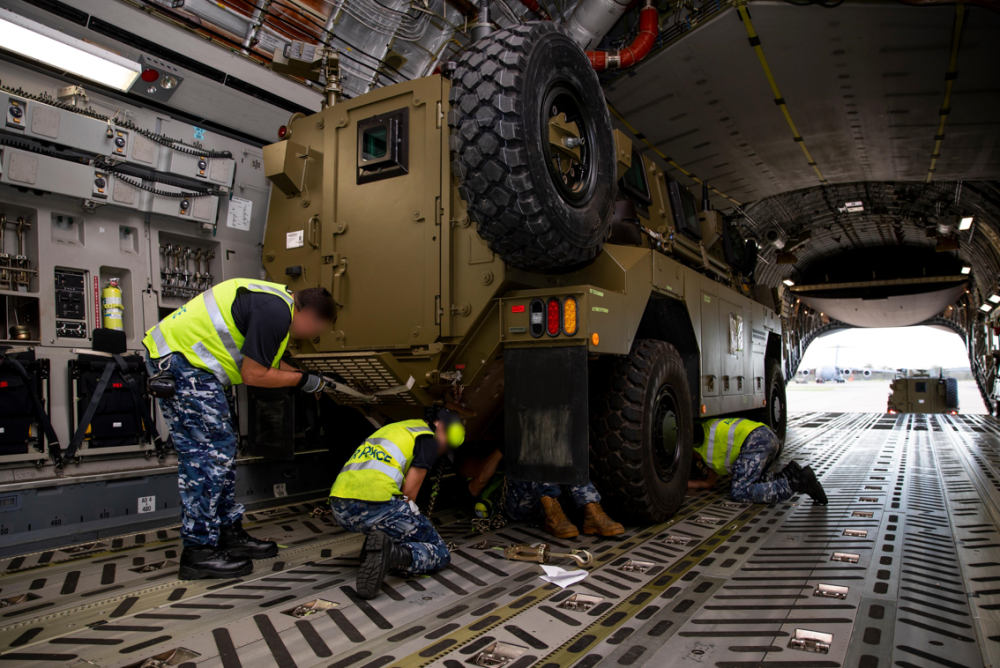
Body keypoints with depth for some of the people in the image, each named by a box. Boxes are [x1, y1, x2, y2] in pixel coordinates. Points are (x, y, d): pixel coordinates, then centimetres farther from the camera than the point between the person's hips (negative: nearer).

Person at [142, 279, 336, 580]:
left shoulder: (277, 300, 13)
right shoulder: (275, 312, -19)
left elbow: (263, 360, 19)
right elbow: (253, 375, -16)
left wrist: (308, 377, 15)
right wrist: (302, 380, -5)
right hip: (181, 361, -11)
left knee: (222, 451, 12)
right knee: (209, 454, -7)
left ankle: (230, 534, 21)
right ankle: (199, 552, 1)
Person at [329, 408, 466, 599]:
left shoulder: (394, 428, 29)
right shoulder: (428, 439, 5)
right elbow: (408, 495, 2)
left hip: (340, 510, 8)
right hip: (376, 505, -8)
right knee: (440, 555, 9)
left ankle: (377, 545, 12)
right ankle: (392, 554, -18)